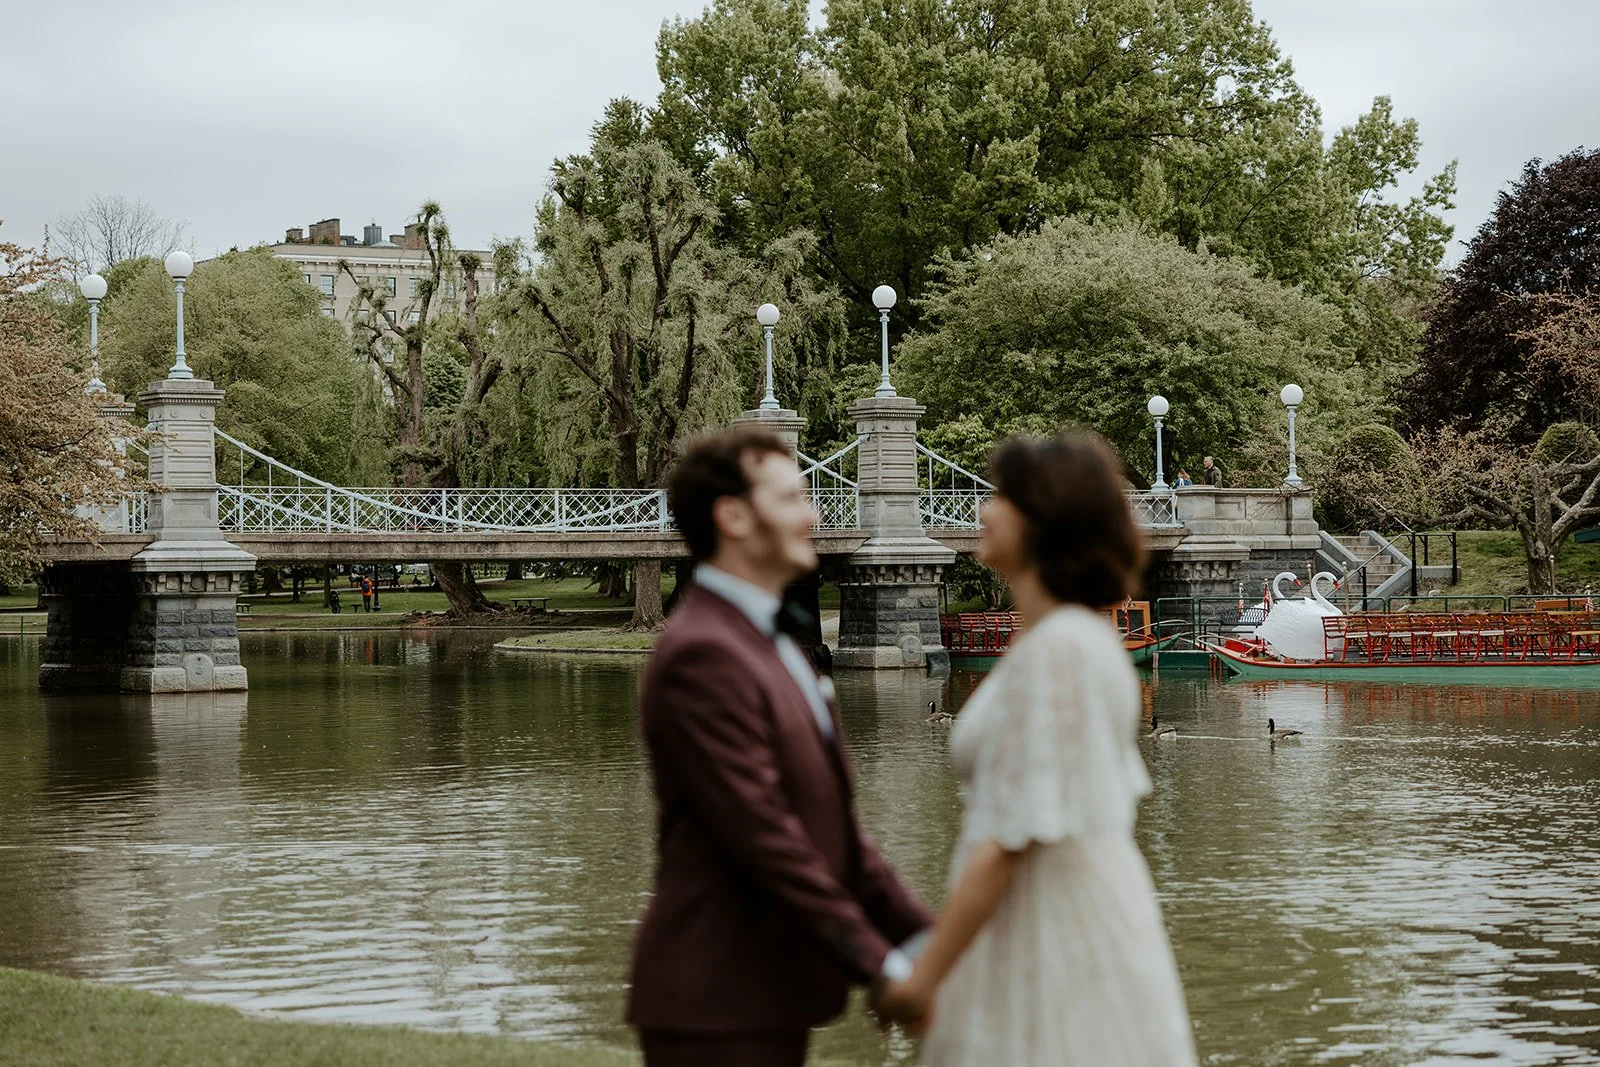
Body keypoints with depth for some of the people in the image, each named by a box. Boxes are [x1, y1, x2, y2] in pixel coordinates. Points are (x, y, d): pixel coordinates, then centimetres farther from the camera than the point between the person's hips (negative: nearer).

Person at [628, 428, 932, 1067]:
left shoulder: (761, 642, 16)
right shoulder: (704, 656, -17)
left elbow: (829, 819, 17)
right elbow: (762, 833, -22)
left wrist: (916, 931, 9)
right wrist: (877, 962, -19)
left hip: (770, 994, 10)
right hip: (718, 1008, -10)